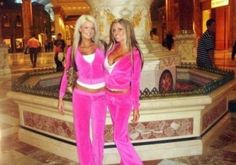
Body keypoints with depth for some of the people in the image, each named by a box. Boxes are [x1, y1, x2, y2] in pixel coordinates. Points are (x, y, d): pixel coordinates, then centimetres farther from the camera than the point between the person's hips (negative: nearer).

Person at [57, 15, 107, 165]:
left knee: (98, 134, 7)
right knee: (82, 133, 6)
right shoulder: (72, 50, 0)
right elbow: (66, 74, 6)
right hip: (81, 95, 0)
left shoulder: (100, 47, 1)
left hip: (100, 96, 0)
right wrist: (61, 98, 5)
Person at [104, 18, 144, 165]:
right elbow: (104, 70, 6)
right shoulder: (111, 48, 0)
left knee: (119, 137, 0)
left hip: (123, 98, -5)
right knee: (121, 133, 18)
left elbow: (135, 82, -10)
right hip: (109, 96, 5)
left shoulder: (134, 54, -13)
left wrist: (136, 106, -8)